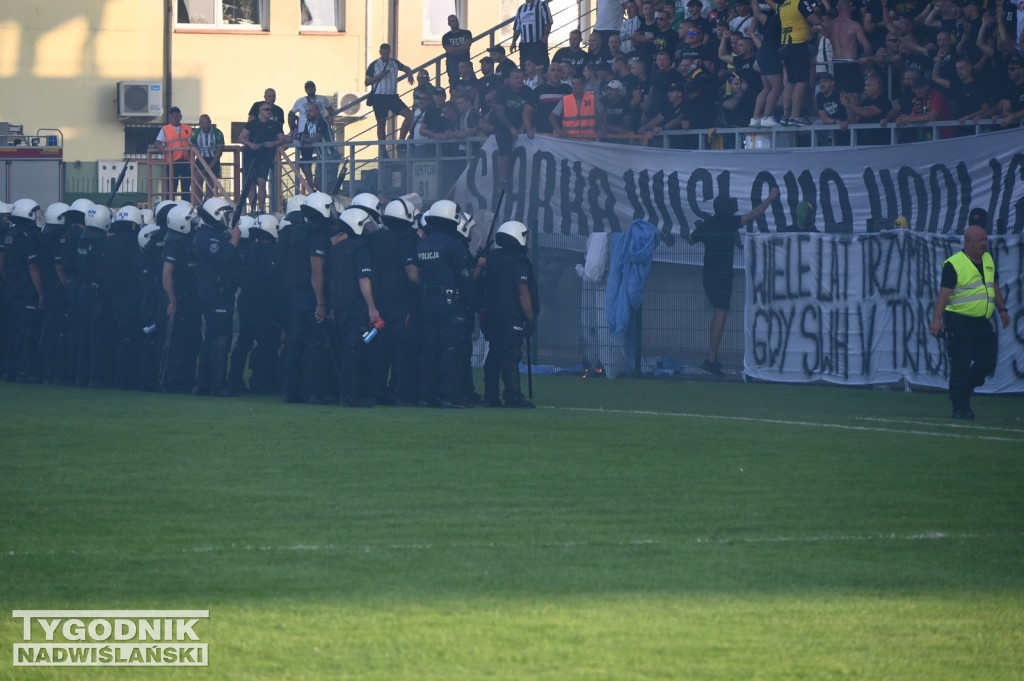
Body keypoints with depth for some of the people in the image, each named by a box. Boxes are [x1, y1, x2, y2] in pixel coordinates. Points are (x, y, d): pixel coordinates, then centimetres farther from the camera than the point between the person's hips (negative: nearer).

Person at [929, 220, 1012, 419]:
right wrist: (936, 320, -25)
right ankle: (960, 408, 0)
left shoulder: (988, 260, 12)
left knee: (987, 363, 2)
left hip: (982, 322, 7)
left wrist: (1002, 309, 23)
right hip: (959, 322, -7)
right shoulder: (953, 264, -11)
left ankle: (962, 393, 22)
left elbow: (994, 286, 25)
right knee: (960, 365, -7)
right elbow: (944, 294, -17)